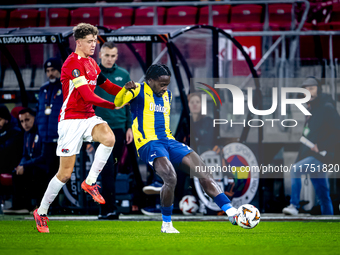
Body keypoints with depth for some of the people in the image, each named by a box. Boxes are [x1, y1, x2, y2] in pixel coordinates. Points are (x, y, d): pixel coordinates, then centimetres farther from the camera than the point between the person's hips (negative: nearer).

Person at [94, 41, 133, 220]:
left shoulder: (124, 76, 9)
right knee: (107, 169, -13)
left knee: (112, 171, 8)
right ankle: (111, 209, -15)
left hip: (118, 128, 4)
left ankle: (105, 209, 15)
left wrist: (129, 127, 6)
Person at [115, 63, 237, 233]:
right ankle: (166, 224, -10)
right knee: (171, 179, -30)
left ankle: (231, 212, -10)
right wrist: (125, 90, -38)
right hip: (148, 143, -7)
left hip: (168, 141, 7)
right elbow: (118, 102, -18)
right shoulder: (139, 91, -1)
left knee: (203, 174, -8)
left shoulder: (167, 95, 21)